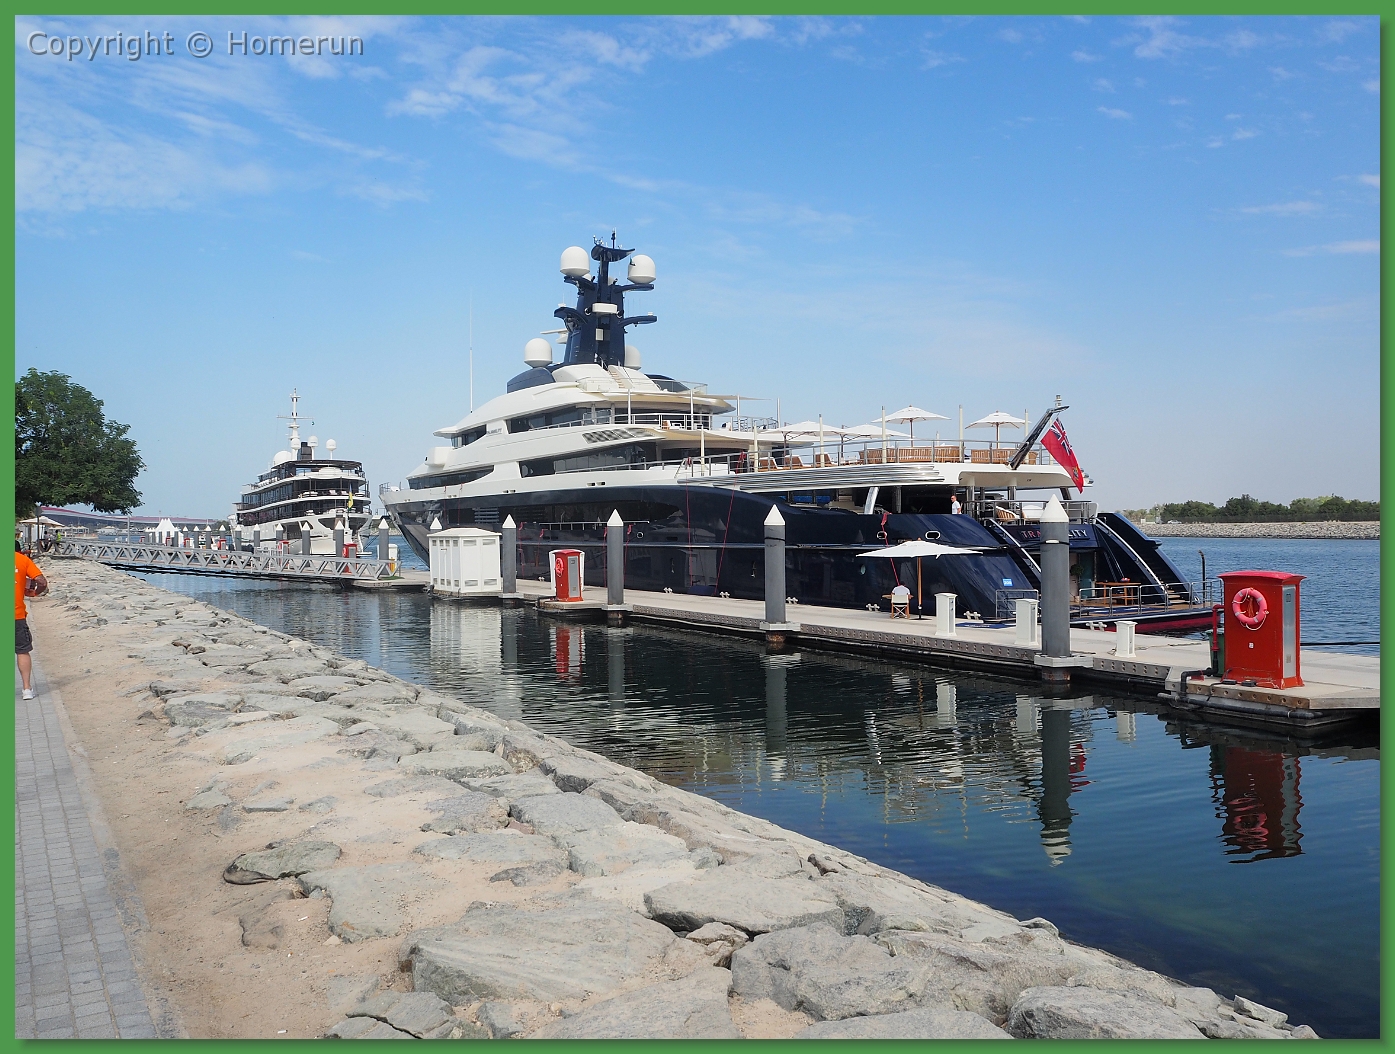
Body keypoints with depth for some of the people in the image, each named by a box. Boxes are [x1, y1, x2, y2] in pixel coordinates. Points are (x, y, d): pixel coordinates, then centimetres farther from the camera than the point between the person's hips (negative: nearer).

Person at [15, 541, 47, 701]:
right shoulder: (23, 559, 3)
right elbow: (42, 582, -5)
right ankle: (27, 688, 5)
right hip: (17, 614, -1)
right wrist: (34, 592, 14)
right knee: (23, 651, 8)